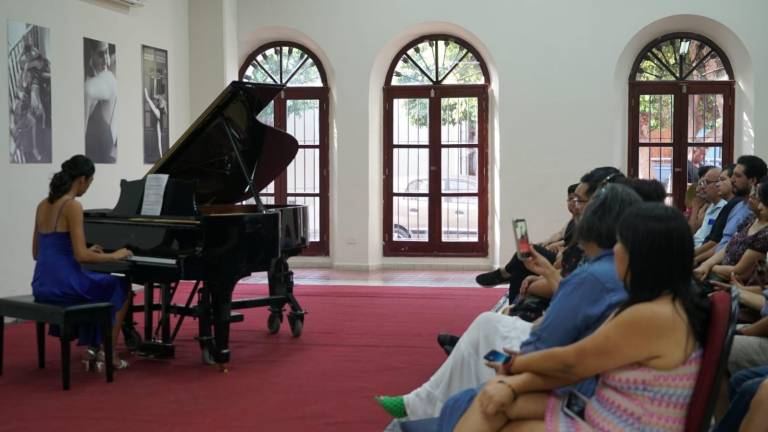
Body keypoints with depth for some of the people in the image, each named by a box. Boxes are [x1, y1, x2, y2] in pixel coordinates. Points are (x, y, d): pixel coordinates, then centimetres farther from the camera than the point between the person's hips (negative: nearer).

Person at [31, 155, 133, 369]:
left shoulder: (43, 205, 11)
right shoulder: (73, 206, -14)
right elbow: (81, 256, -20)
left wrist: (87, 251, 23)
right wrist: (114, 255, -3)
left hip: (42, 286, 8)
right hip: (63, 285, -8)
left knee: (100, 287, 34)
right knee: (121, 289, 17)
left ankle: (91, 348, 29)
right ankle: (109, 354, 17)